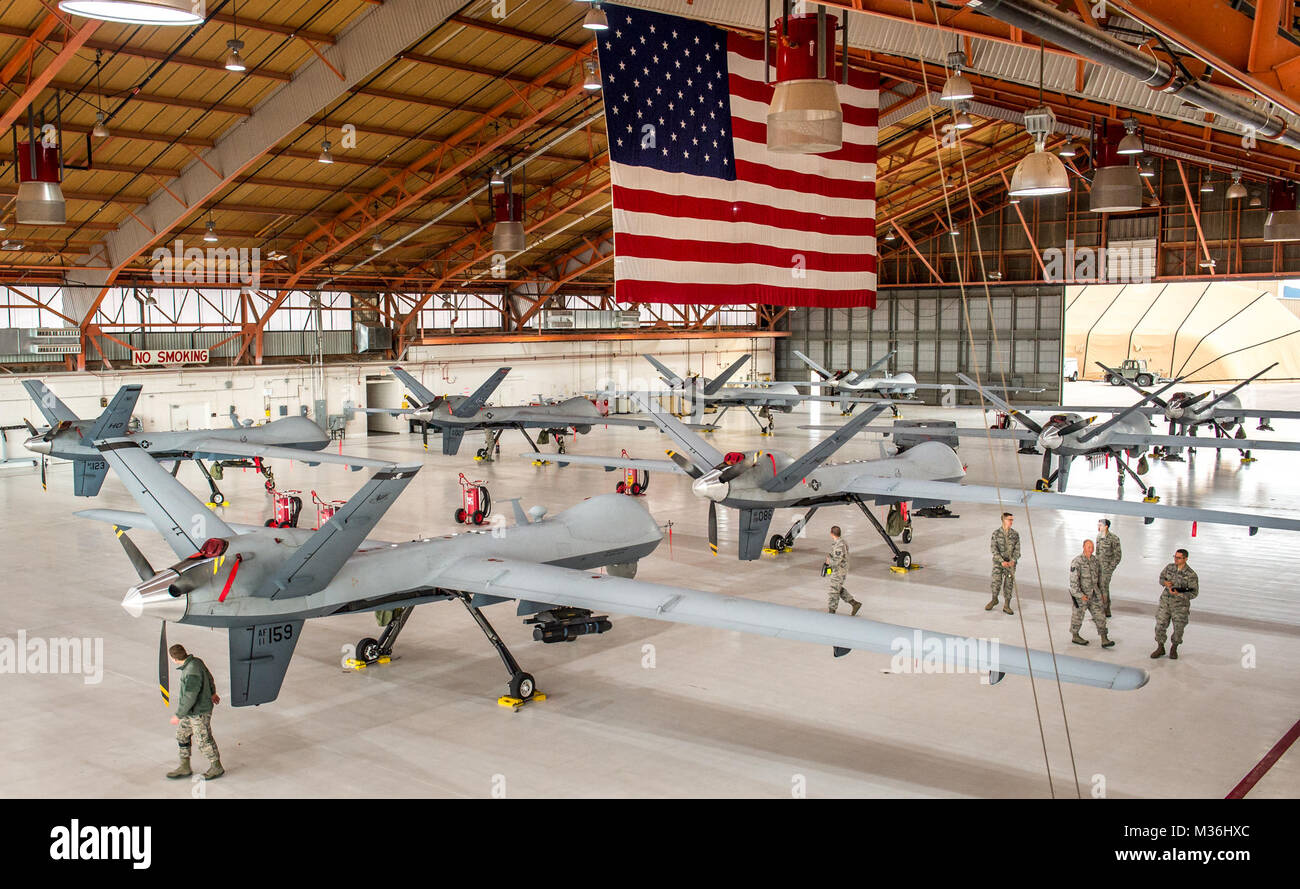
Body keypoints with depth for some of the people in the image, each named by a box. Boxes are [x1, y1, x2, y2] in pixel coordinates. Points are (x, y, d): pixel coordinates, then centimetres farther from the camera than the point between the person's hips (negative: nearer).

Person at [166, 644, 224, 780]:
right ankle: (184, 767, 31)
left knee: (204, 741, 6)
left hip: (199, 713, -10)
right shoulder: (195, 661, -3)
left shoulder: (192, 673, -32)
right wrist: (213, 693, 31)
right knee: (181, 736, 18)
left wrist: (178, 715, -19)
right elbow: (209, 677, 14)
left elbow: (189, 698, -28)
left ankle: (216, 767, 23)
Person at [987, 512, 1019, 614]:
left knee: (1009, 583, 0)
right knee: (997, 581, -11)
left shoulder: (1015, 534, 3)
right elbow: (994, 550, -7)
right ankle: (994, 599, 16)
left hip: (1011, 562, 2)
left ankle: (1006, 605, 12)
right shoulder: (996, 533, -3)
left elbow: (1017, 550, 2)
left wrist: (1013, 561, -13)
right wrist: (1002, 561, -17)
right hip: (998, 561, -2)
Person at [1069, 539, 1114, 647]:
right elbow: (1073, 580, -21)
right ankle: (1074, 636, 28)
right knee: (1078, 615, 10)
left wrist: (1100, 591, 18)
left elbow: (1099, 576, 14)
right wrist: (1080, 595, -23)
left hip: (1094, 594, 6)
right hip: (1081, 594, -6)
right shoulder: (1077, 562, -19)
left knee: (1099, 616, 0)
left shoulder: (1096, 560, 2)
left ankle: (1104, 641, 1)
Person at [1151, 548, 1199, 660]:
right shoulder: (1169, 567, 0)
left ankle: (1174, 649, 28)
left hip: (1180, 604, -3)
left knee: (1178, 628, 4)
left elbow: (1194, 593, -10)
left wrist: (1178, 593, -23)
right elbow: (1161, 578, 15)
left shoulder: (1191, 574, -13)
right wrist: (1165, 583, -9)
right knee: (1160, 625, 1)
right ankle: (1160, 649, 19)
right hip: (1165, 601, 3)